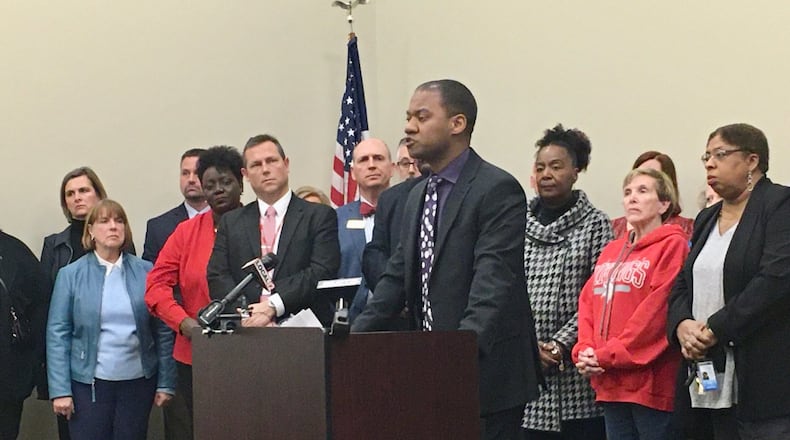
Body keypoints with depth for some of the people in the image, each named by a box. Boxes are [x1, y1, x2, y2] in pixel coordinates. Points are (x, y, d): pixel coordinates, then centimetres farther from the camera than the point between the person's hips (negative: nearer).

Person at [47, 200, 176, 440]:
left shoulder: (145, 272, 3)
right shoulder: (70, 275, 1)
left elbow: (163, 331, 4)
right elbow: (57, 335, -2)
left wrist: (166, 383, 0)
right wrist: (60, 390, -8)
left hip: (138, 381, 1)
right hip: (89, 383, -1)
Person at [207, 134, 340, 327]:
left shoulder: (320, 216, 9)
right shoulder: (231, 222, 18)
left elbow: (322, 272, -2)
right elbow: (217, 277, 8)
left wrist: (273, 306, -12)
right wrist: (248, 316, -9)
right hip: (246, 334, 2)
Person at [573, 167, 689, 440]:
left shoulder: (673, 245, -5)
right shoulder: (611, 251, 19)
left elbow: (656, 310, -14)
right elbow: (587, 303, 15)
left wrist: (608, 356, -14)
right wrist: (584, 351, -3)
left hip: (651, 382, -7)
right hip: (610, 383, 7)